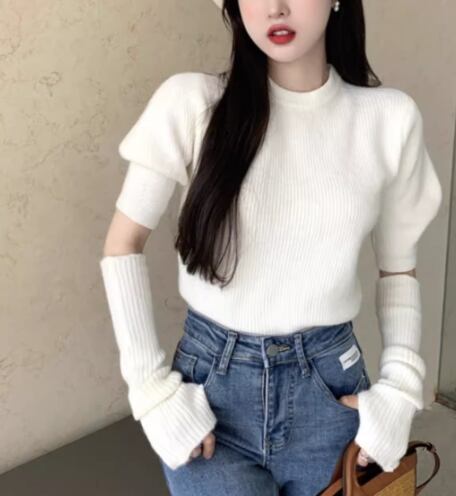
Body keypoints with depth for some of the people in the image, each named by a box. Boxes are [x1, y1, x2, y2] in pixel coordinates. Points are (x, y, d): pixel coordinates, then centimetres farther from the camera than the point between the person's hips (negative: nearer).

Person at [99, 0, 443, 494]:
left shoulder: (390, 118, -5)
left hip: (329, 386, 2)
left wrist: (399, 387, -5)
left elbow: (398, 268, 6)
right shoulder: (190, 103, -10)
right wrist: (153, 390, -8)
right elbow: (122, 245, -4)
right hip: (212, 383, -1)